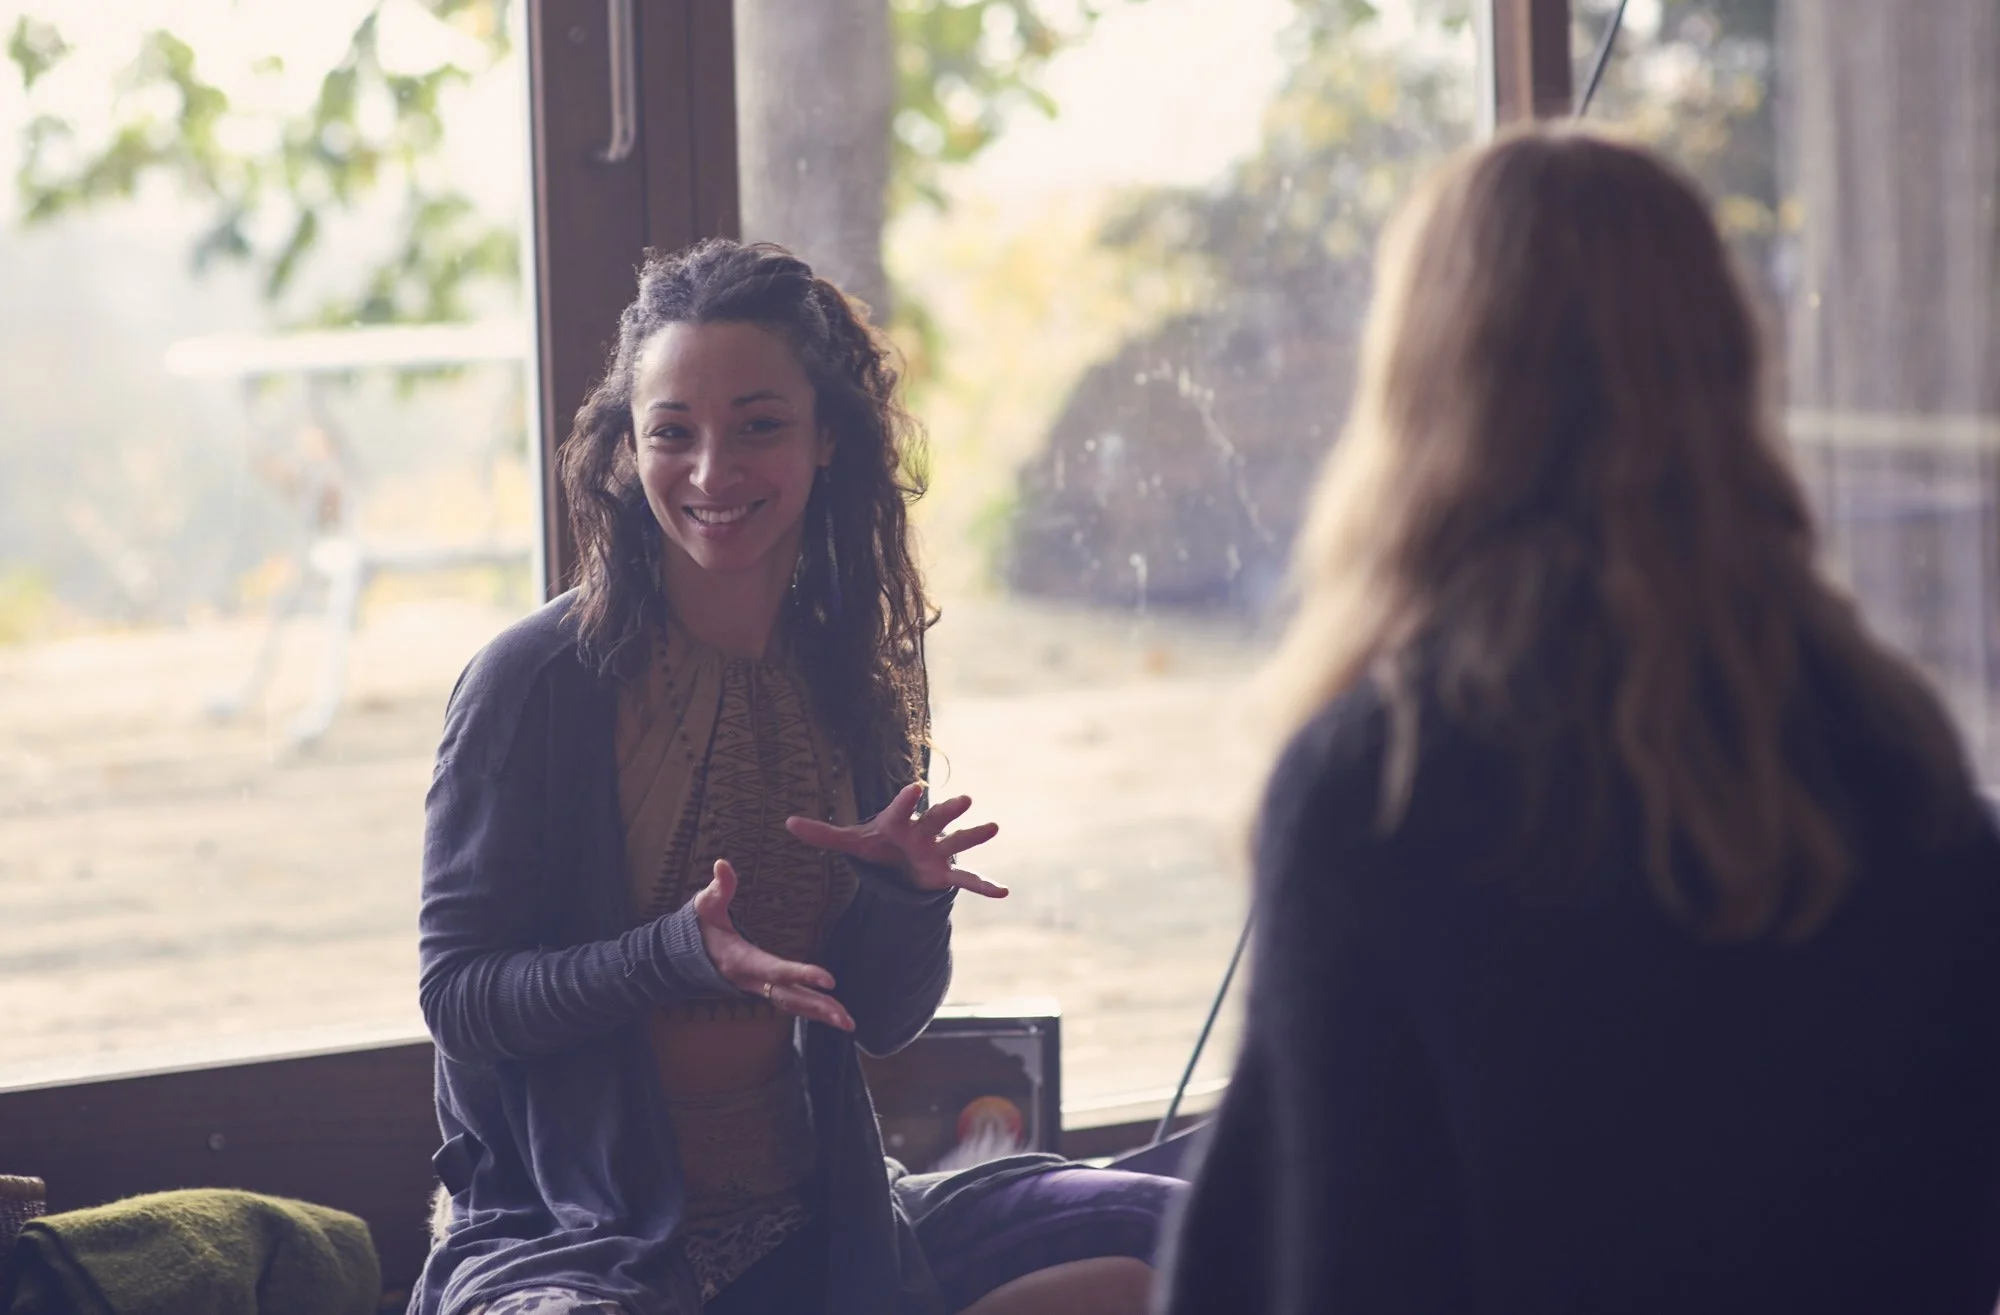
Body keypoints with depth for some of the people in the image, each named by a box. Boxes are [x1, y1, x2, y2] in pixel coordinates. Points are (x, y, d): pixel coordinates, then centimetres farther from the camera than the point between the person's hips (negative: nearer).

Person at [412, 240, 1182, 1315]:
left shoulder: (855, 682, 7)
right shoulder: (538, 681, -8)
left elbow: (883, 1021, 10)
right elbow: (457, 993, -9)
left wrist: (906, 891, -11)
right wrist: (676, 955, -24)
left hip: (815, 1222, 6)